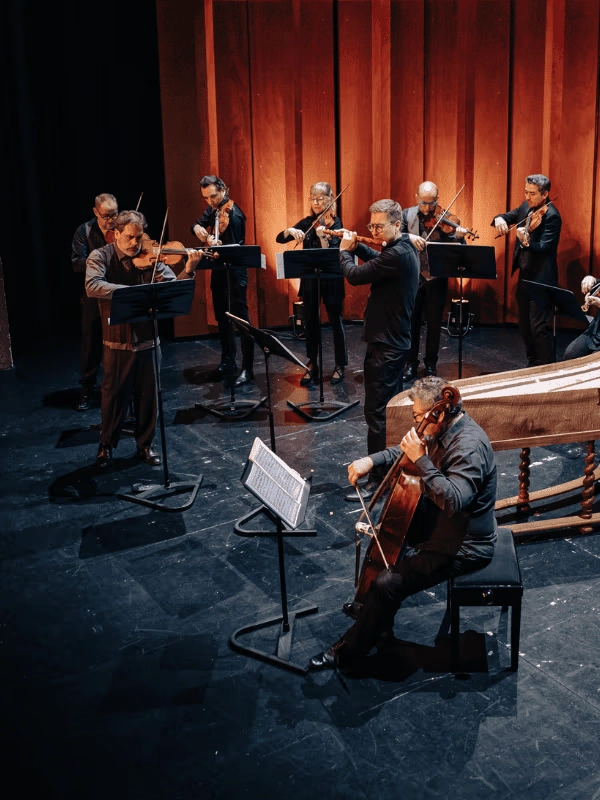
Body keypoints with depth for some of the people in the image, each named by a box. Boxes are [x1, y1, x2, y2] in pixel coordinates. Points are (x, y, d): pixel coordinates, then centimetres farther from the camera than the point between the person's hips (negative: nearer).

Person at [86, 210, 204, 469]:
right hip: (117, 340, -2)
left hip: (147, 338, 2)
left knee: (148, 395, 10)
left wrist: (188, 270, -26)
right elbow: (92, 287, -23)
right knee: (114, 395, 8)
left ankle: (145, 445, 27)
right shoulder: (100, 257, -5)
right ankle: (106, 446, 25)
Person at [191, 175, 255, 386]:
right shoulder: (213, 209, 6)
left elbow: (235, 248, -23)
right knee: (222, 317, 15)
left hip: (234, 272, -9)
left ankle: (248, 368, -9)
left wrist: (215, 244, -41)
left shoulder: (233, 214, -18)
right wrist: (198, 228, -10)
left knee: (240, 318, -10)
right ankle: (228, 360, 28)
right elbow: (197, 224, 13)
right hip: (218, 270, 9)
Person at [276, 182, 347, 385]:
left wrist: (323, 236, -37)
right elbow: (280, 239, 1)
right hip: (310, 279, 4)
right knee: (310, 323, 8)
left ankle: (340, 366, 16)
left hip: (331, 279, -4)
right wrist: (291, 231, -19)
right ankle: (312, 366, 17)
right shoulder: (307, 222, 6)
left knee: (335, 321, 4)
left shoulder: (334, 223, -7)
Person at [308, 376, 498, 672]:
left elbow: (453, 500, -42)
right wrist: (371, 460, 2)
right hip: (437, 521, 11)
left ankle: (347, 652, 1)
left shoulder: (469, 447, -30)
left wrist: (421, 460, -38)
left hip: (463, 547, -11)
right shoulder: (445, 430, 1)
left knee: (386, 585, -19)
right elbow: (407, 452, 17)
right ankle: (374, 610, 38)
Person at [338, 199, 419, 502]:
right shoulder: (403, 248, 8)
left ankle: (378, 479, -1)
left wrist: (344, 251, -3)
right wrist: (357, 246, 11)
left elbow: (355, 276, -22)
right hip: (394, 339, 11)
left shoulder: (397, 254, -23)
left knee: (377, 411, -6)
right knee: (390, 405, 20)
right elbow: (379, 261, 27)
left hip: (386, 344, -11)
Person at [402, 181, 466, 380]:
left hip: (436, 278, -1)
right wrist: (409, 237, -30)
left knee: (434, 323, 8)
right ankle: (411, 363, 20)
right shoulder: (407, 214, 1)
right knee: (411, 321, 8)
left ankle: (431, 363, 24)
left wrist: (459, 238, -32)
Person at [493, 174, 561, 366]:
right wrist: (500, 219, -12)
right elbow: (509, 216, 12)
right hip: (524, 275, 9)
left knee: (539, 327, -8)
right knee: (524, 325, 15)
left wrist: (527, 242, -46)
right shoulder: (526, 207, 8)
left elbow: (543, 247, -26)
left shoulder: (551, 215, -17)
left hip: (541, 279, -9)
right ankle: (532, 363, 28)